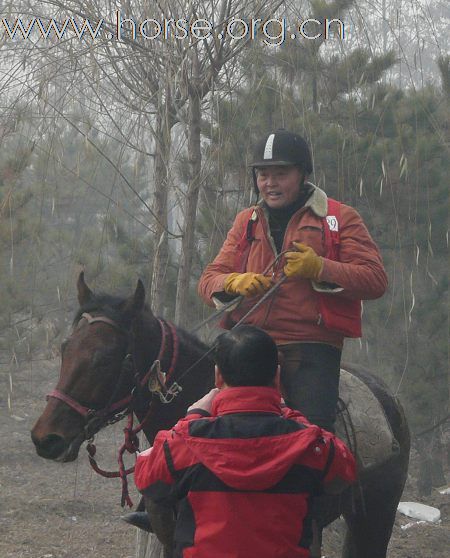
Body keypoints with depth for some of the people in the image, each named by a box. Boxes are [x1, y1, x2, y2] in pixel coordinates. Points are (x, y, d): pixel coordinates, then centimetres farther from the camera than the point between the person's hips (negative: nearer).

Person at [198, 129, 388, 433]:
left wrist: (319, 269, -18)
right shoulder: (247, 221, 20)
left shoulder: (340, 218, 6)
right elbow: (209, 279, 13)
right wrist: (236, 283, -10)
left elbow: (376, 279, -4)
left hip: (312, 353, -4)